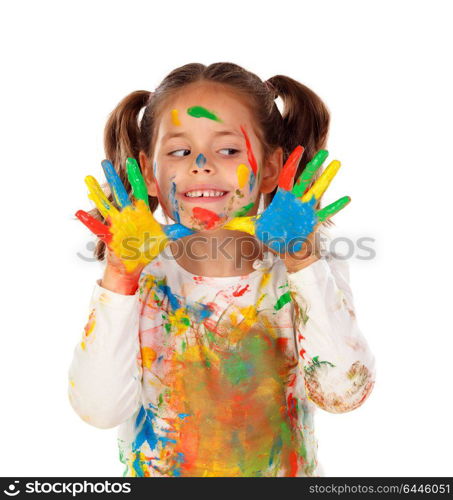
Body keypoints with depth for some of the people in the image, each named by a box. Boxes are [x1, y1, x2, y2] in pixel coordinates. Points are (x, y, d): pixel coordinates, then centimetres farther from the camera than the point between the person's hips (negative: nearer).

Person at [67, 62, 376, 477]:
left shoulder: (311, 266, -8)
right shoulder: (141, 275, -7)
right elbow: (99, 410, -15)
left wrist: (303, 264, -26)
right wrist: (119, 279, -24)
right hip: (157, 468, 1)